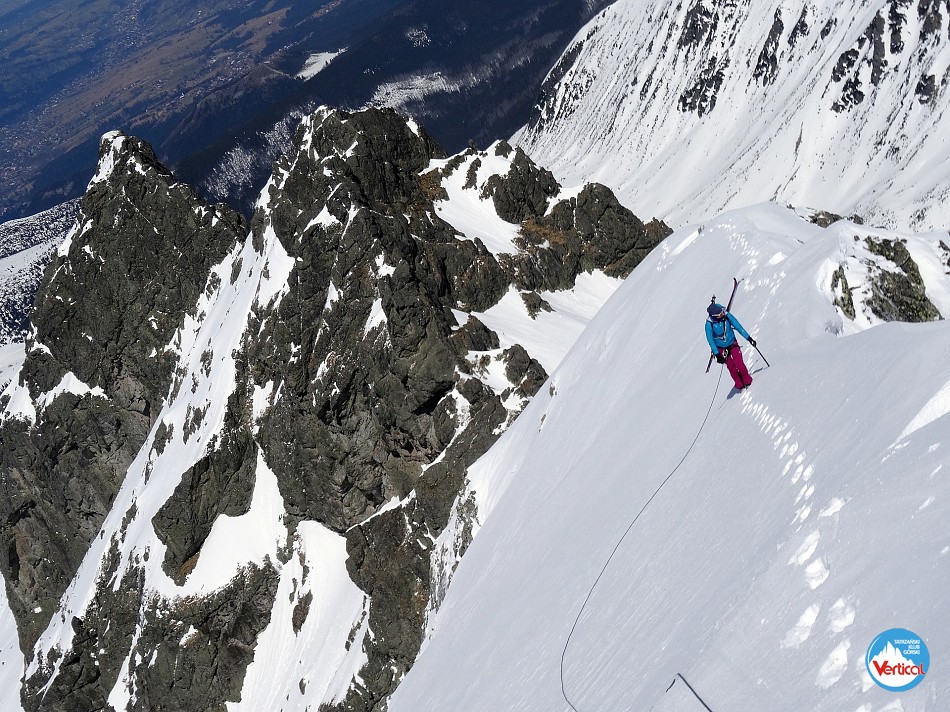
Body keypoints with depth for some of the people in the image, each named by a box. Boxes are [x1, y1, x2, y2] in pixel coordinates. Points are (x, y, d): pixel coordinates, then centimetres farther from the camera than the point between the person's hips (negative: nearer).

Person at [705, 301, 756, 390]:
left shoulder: (727, 316, -17)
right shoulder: (709, 324, -22)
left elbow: (737, 326, -7)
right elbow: (710, 340, -15)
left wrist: (748, 338, -5)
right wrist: (716, 354, -18)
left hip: (733, 344, 1)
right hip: (721, 348, -1)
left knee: (739, 364, -11)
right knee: (731, 367, -1)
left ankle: (747, 380, 7)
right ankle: (739, 384, 15)